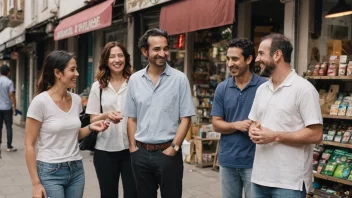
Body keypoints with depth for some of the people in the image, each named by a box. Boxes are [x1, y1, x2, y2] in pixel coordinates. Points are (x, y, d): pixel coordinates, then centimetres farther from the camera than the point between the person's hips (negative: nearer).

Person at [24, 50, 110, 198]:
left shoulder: (76, 100, 3)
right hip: (50, 172, -6)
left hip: (76, 170, 6)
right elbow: (29, 145, -11)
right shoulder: (41, 101, -14)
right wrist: (36, 183, -13)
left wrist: (90, 128, -4)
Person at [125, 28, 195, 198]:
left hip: (168, 153, -3)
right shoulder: (134, 79, 4)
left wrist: (174, 148, -11)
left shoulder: (179, 79, -5)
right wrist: (133, 147, 2)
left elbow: (185, 119, -5)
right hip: (141, 154, 3)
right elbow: (132, 118, 10)